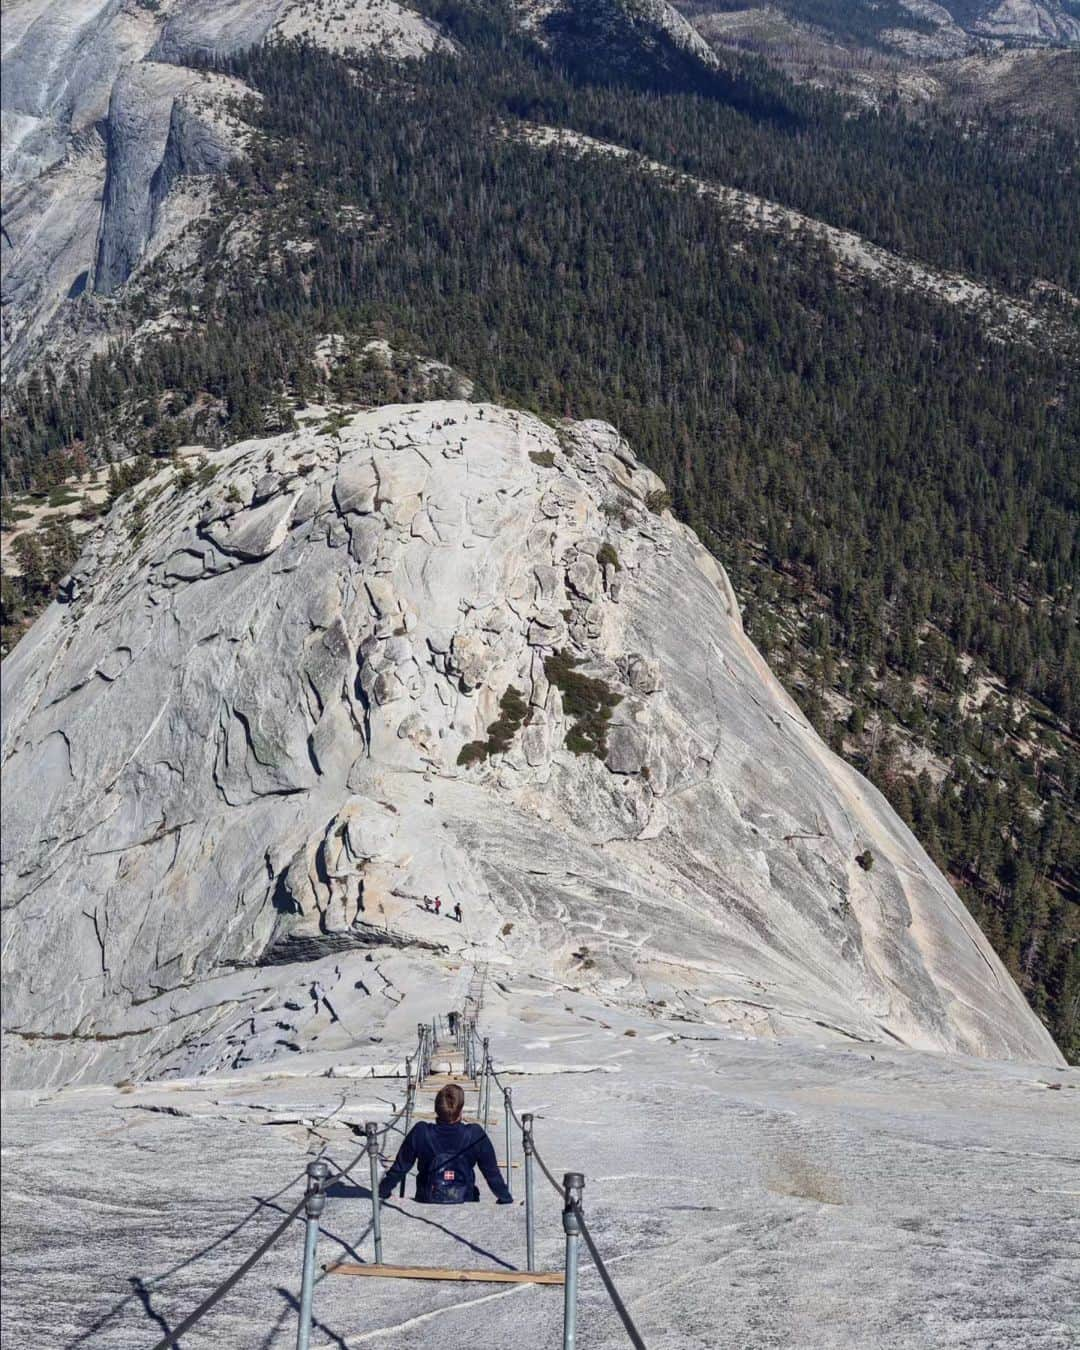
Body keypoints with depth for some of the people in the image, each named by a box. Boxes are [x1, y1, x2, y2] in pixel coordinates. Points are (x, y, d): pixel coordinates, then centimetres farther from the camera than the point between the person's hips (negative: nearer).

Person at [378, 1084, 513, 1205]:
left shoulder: (420, 1133, -16)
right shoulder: (475, 1135, -18)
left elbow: (399, 1168, -4)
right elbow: (492, 1172, -8)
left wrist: (383, 1192, 12)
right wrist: (506, 1199, 8)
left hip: (427, 1201, 1)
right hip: (464, 1201, -1)